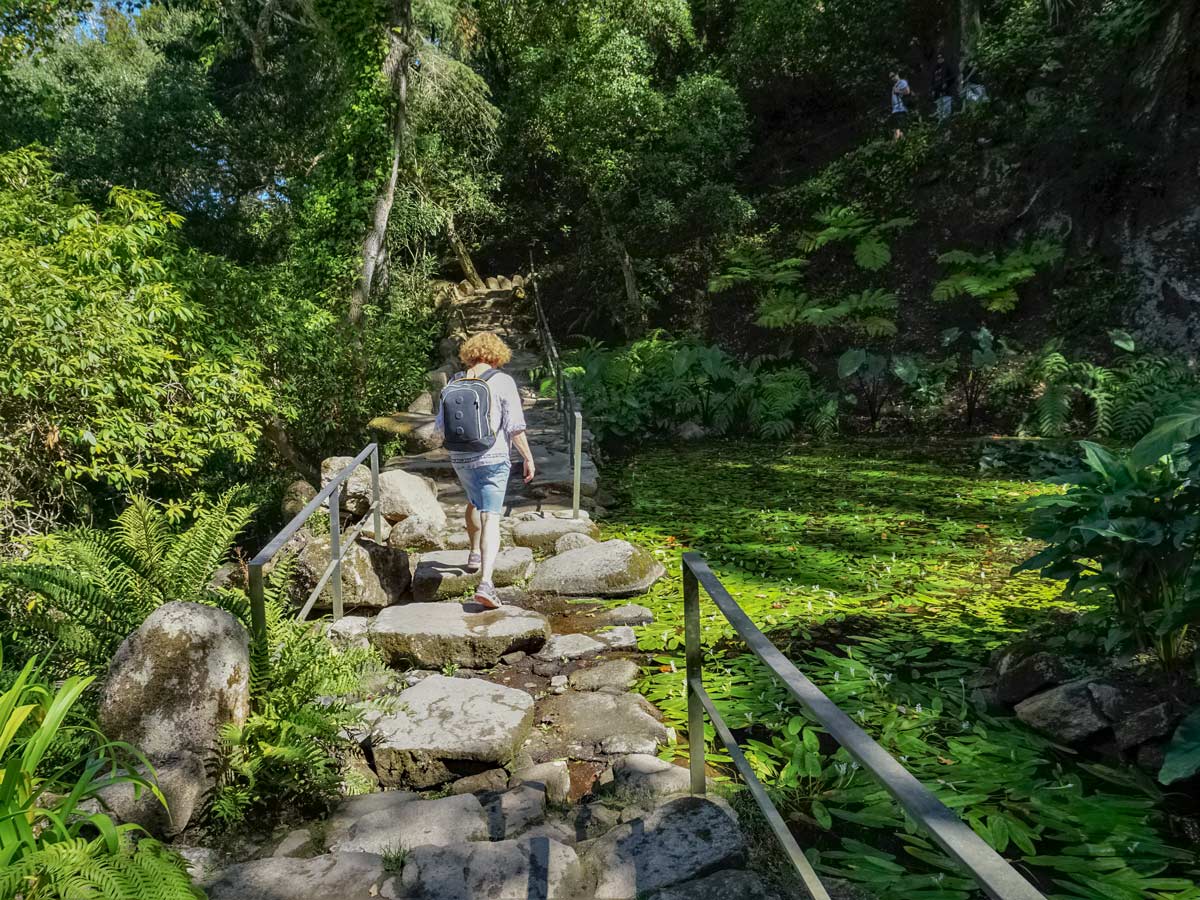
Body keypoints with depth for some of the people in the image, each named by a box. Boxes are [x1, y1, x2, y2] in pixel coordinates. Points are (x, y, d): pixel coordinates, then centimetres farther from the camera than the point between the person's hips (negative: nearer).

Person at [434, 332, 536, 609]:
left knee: (474, 502, 30)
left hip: (460, 458, 5)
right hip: (493, 458, -4)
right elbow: (515, 427, -11)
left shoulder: (455, 382, 4)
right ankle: (485, 582, -19)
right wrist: (528, 458, -1)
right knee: (490, 518, -6)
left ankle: (475, 554, 47)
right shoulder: (502, 381, -7)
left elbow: (441, 426, 9)